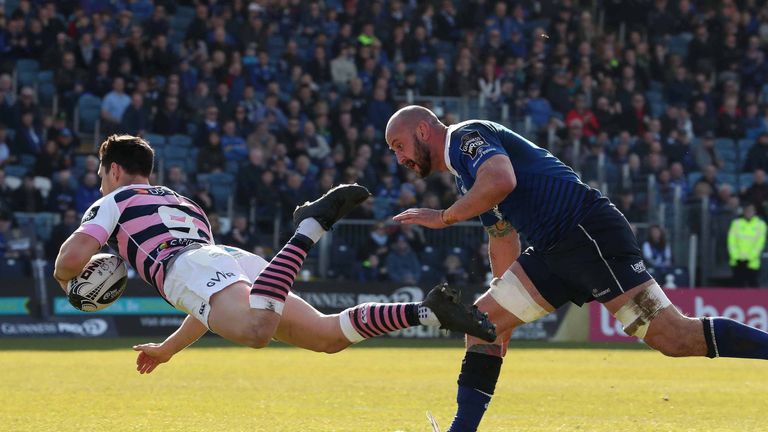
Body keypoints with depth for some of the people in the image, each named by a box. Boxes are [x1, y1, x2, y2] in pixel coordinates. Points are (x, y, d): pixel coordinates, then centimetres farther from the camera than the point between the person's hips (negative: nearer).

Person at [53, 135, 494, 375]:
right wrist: (168, 349, 55)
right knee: (330, 335, 0)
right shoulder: (185, 204, 43)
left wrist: (65, 278, 28)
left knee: (257, 331, -37)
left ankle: (311, 226, -39)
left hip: (190, 270, -7)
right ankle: (428, 310, -18)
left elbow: (73, 257, 2)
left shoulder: (113, 203, 22)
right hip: (240, 262, 7)